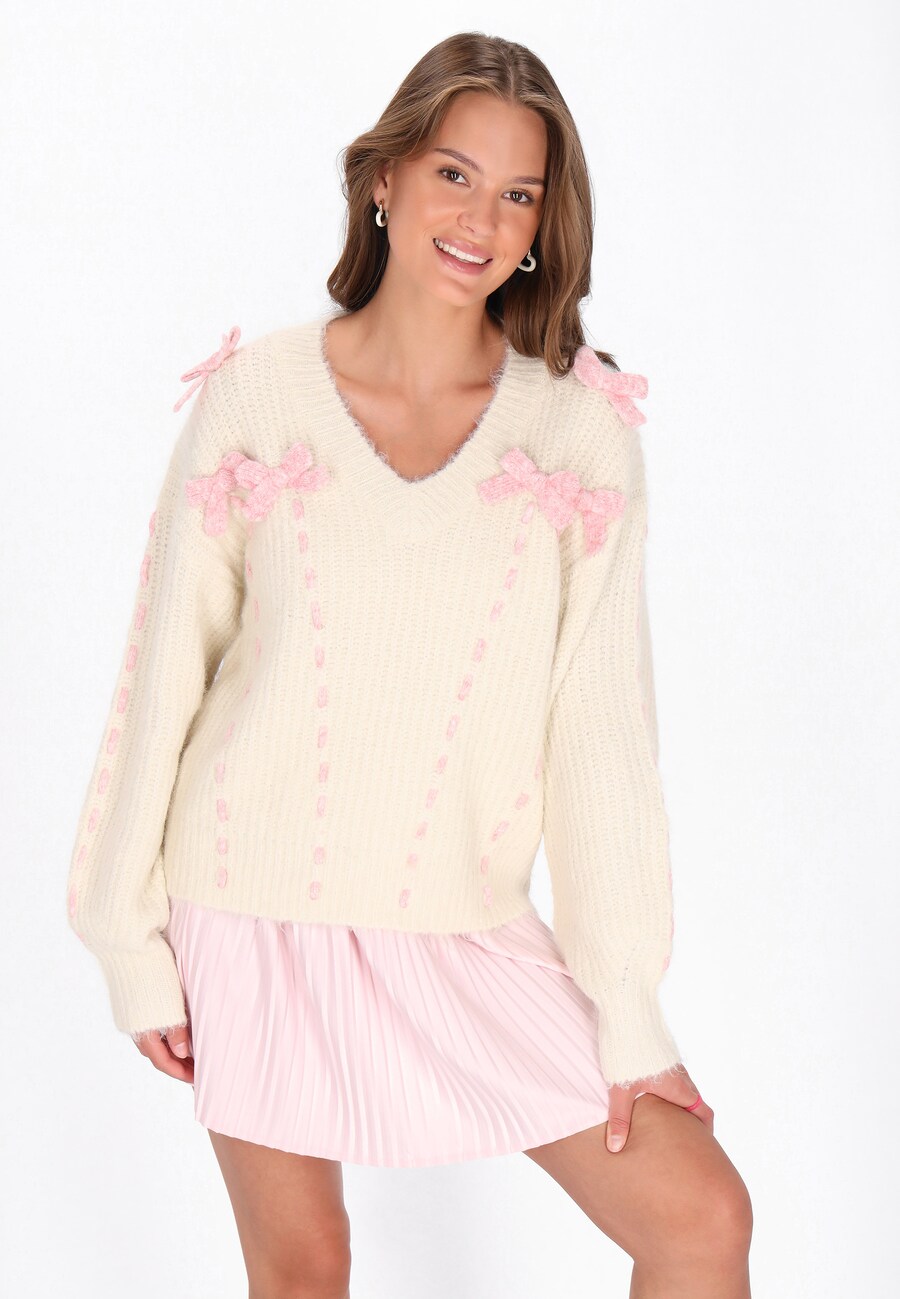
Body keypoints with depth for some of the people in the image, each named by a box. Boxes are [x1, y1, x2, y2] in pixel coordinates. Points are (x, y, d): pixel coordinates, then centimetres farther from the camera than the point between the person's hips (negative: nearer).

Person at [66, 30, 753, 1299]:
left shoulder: (581, 430, -5)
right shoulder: (255, 395, -6)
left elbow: (601, 724, -6)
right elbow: (166, 671, -1)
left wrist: (627, 1006, -6)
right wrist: (132, 936, 1)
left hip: (464, 930, 1)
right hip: (252, 910, 0)